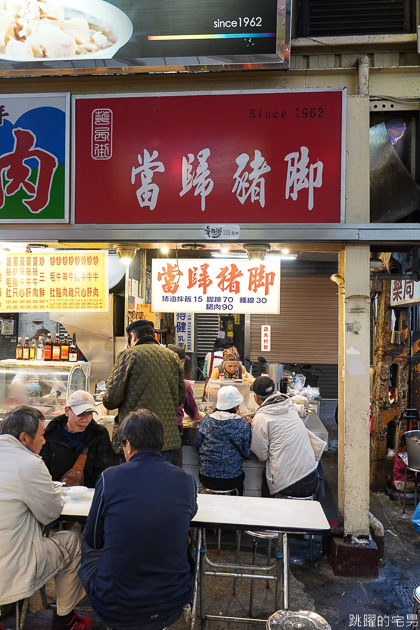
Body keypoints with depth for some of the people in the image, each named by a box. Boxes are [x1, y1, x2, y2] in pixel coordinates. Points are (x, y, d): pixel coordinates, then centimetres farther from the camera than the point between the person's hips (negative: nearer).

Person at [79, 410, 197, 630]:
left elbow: (93, 539, 1)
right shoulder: (186, 480, -9)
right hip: (173, 607, 2)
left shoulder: (109, 477, -15)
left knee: (87, 548, 26)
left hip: (114, 611, -2)